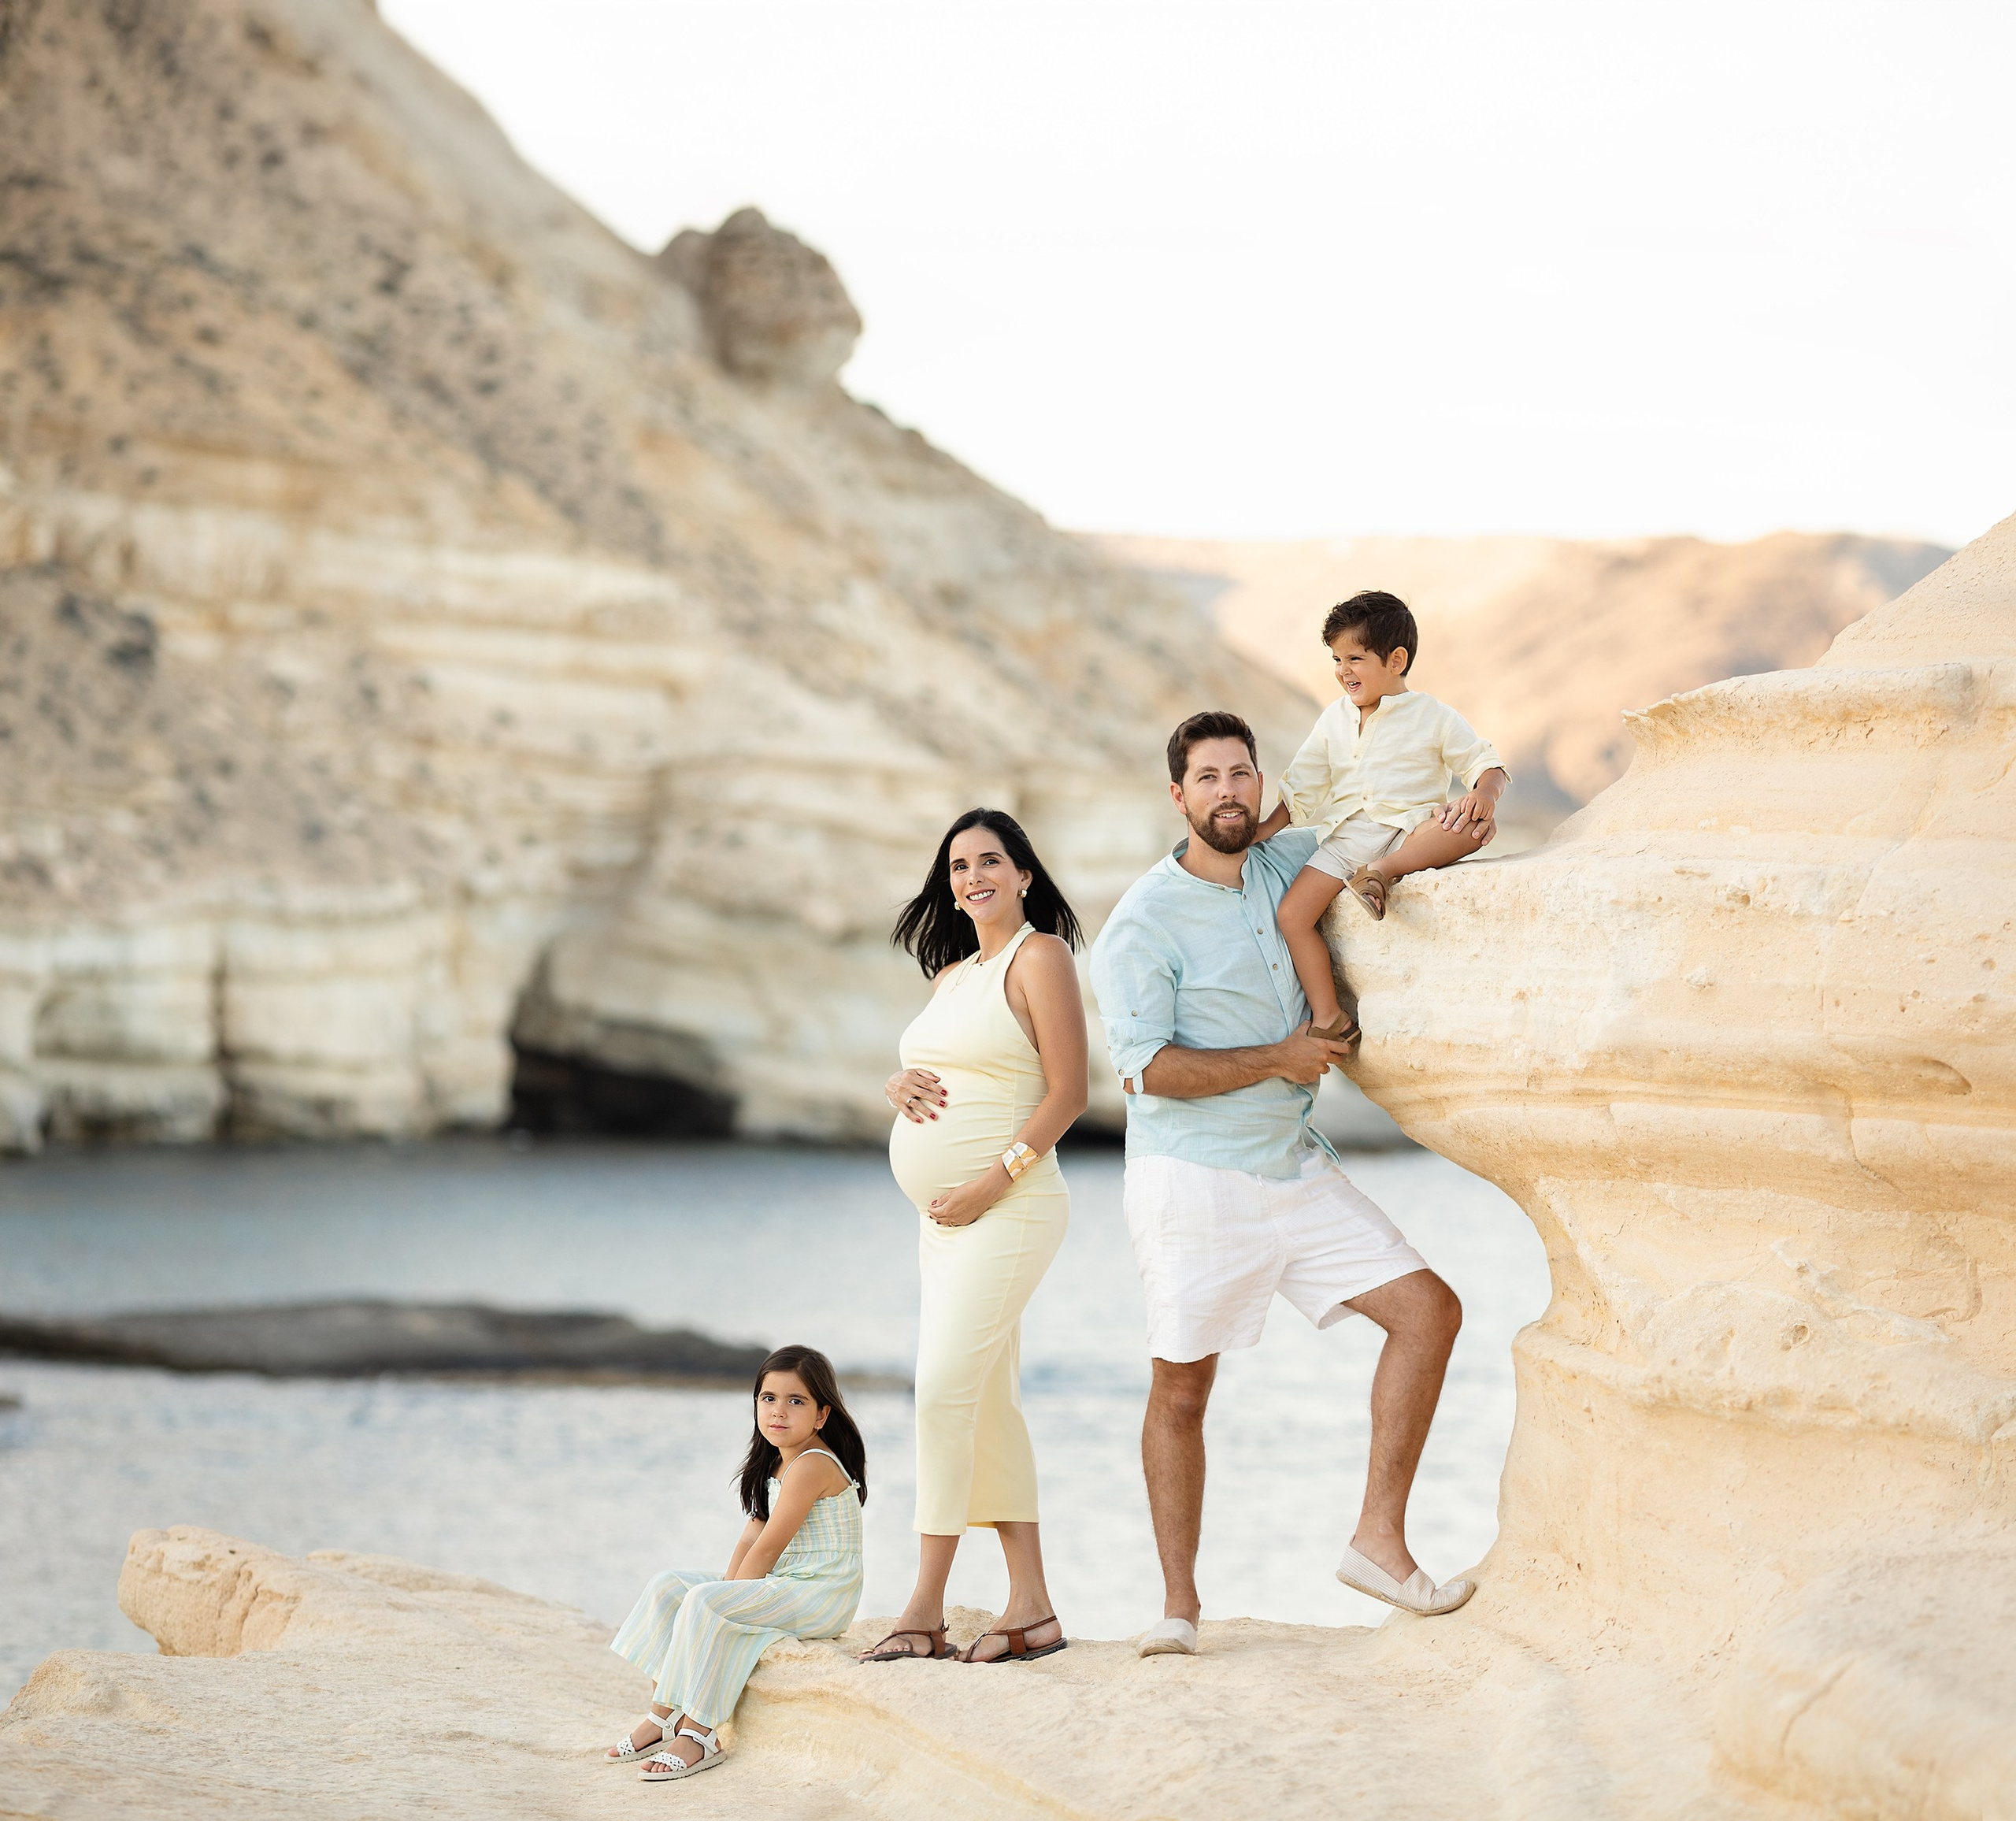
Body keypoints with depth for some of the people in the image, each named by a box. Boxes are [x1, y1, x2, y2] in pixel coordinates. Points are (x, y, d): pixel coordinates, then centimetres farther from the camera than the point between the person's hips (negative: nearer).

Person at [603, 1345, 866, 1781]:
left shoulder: (813, 1465, -18)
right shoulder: (775, 1465, 15)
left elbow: (767, 1549, -18)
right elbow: (750, 1539, 9)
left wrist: (725, 1596, -11)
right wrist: (725, 1588, -6)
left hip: (820, 1594, -10)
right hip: (783, 1587, 10)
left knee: (704, 1603, -27)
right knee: (668, 1586, 5)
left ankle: (697, 1733, -22)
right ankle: (663, 1716, 2)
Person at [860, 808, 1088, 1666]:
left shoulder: (1041, 957, -6)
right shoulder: (952, 975, 19)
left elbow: (1068, 1092, -12)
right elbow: (928, 1082, 24)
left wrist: (997, 1179, -19)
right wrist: (901, 1086, 0)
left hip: (1007, 1210, -9)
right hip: (944, 1214, 9)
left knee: (945, 1387, -15)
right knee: (987, 1401, 7)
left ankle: (925, 1610, -15)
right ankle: (1031, 1607, 9)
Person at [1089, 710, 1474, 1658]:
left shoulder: (1289, 862, 6)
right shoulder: (1144, 920, -12)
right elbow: (1148, 1067, -19)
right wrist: (1280, 1059, -15)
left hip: (1296, 1170, 6)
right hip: (1192, 1179, -6)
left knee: (1429, 1310, -4)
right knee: (1181, 1391, 3)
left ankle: (1380, 1541, 1)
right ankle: (1179, 1605, 15)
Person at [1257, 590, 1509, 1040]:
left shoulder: (1434, 717, 4)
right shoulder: (1334, 719, 17)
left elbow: (1487, 764, 0)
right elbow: (1302, 783, 22)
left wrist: (1485, 793, -21)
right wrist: (1269, 827, 12)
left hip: (1410, 829, -4)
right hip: (1348, 834, 4)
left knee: (1474, 825, -35)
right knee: (1292, 913, -17)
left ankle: (1386, 870, -39)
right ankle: (1326, 1017, -11)